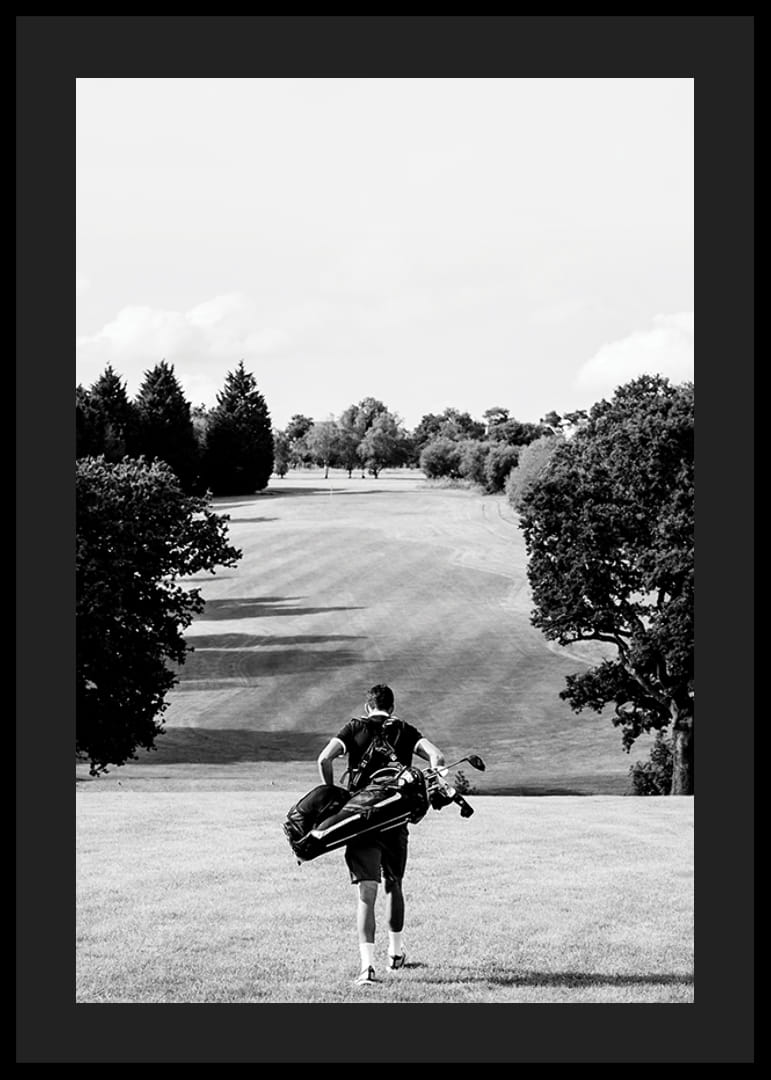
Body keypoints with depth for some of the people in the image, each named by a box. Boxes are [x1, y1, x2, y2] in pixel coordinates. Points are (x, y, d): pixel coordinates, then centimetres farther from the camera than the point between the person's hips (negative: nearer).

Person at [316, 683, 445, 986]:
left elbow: (324, 759, -9)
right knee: (393, 885, 23)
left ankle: (367, 964, -18)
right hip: (396, 821, 2)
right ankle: (395, 951, 38)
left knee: (367, 892, -5)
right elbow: (437, 758, -7)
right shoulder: (405, 731, 10)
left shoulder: (355, 728, 7)